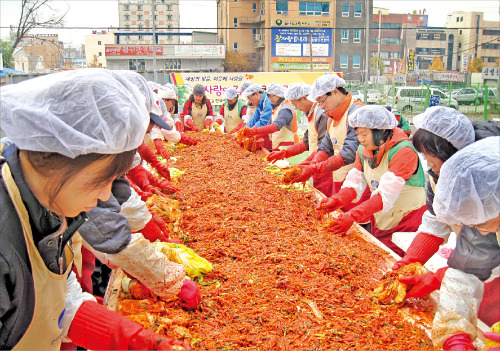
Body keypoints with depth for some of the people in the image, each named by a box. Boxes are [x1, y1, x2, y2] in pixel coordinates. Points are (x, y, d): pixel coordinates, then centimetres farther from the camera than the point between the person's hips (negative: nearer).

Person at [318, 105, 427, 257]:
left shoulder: (403, 152, -24)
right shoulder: (363, 150, 1)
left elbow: (386, 194, -31)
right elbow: (354, 183, -5)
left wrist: (353, 215, -37)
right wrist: (336, 200, -25)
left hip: (406, 223, -6)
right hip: (379, 221, 6)